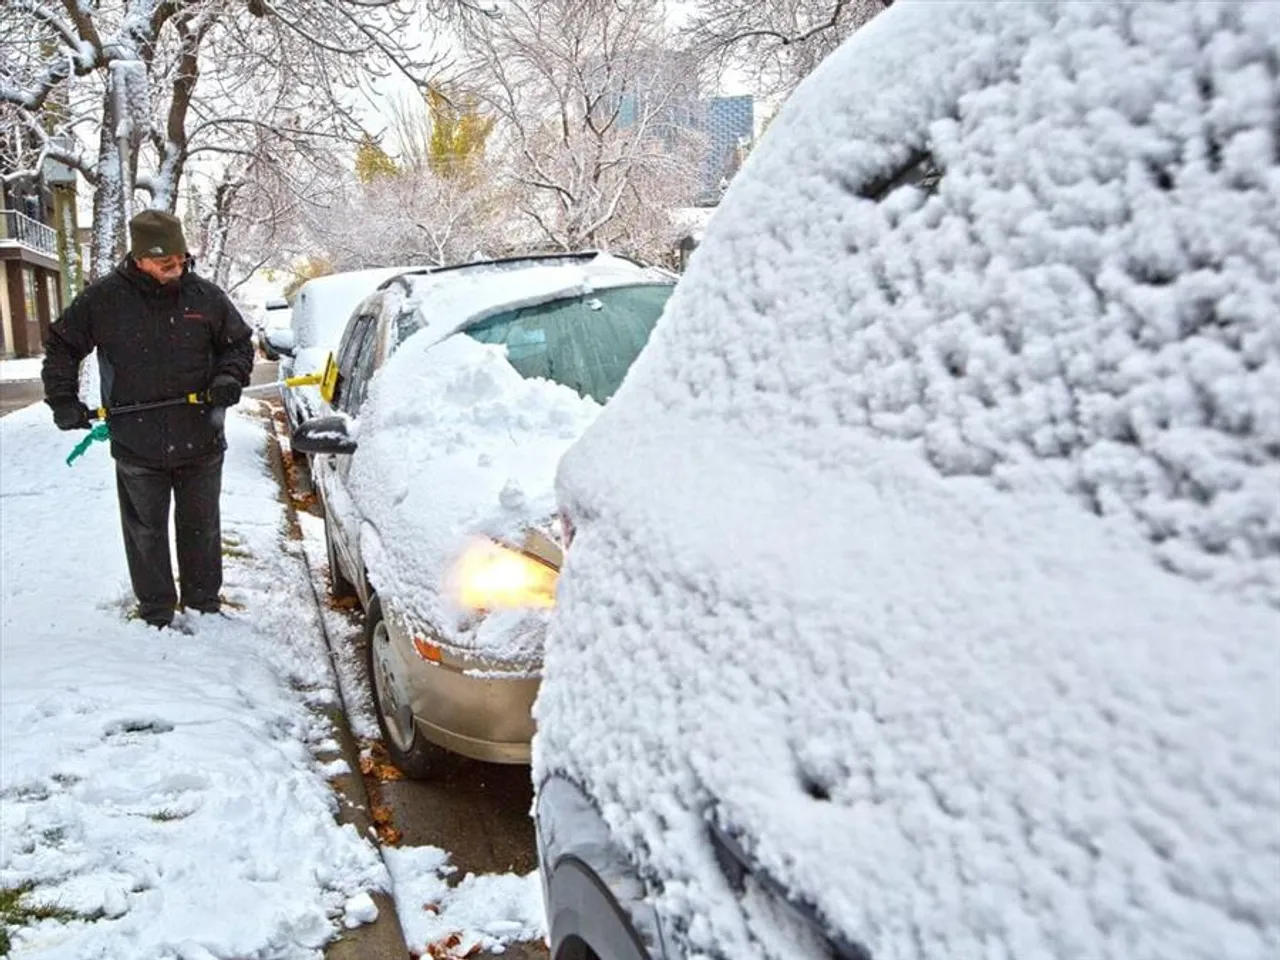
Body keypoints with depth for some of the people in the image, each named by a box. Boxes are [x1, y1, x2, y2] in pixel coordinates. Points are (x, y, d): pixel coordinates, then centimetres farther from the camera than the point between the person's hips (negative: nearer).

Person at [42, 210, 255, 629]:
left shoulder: (206, 296, -3)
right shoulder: (103, 299, -5)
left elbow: (239, 343, 11)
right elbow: (61, 346, 8)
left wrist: (230, 376, -8)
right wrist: (63, 398, 0)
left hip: (201, 441, 1)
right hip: (137, 447, -1)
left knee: (202, 528, 13)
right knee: (146, 532, 10)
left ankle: (204, 603, 29)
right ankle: (156, 612, 24)